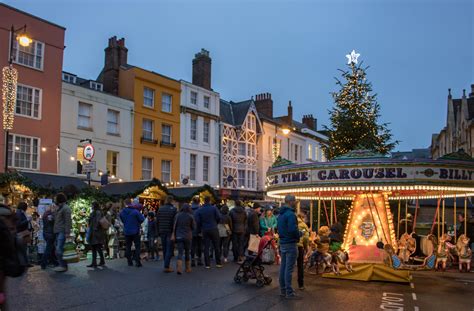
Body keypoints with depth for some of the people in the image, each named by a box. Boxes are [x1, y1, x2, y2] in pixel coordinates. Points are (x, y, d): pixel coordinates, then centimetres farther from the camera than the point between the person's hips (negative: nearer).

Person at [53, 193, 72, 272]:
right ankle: (61, 264, 16)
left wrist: (67, 232, -22)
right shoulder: (58, 208, 20)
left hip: (62, 232, -10)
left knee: (59, 249, -14)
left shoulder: (65, 208, -10)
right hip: (57, 232, 10)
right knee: (58, 249, 10)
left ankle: (63, 266, -10)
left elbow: (68, 221, -17)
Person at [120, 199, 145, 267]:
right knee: (137, 247, 3)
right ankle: (137, 262, -3)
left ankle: (129, 262, 15)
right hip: (135, 231, -3)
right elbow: (142, 219, -13)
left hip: (126, 232, 3)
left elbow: (122, 220, 10)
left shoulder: (122, 212, -3)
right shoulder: (135, 211, -15)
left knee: (128, 247, 13)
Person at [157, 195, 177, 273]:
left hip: (162, 232, 5)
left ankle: (167, 265, 21)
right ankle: (166, 267, -6)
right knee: (169, 249, 0)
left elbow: (157, 222, 7)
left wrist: (159, 232, 15)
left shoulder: (160, 209, 5)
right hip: (170, 232, -5)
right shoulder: (173, 209, -9)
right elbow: (175, 222, -11)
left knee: (165, 249, 14)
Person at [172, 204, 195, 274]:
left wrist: (173, 235, -3)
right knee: (187, 252, 14)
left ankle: (179, 268, -19)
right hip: (187, 236, 0)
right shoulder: (191, 216, -4)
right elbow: (193, 227, 1)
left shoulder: (178, 215, -1)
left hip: (179, 236, 1)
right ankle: (188, 268, 22)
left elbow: (175, 226, -5)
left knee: (180, 253, -2)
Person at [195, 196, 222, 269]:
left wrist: (199, 230, 7)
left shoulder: (199, 210, 1)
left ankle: (207, 264, 3)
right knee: (216, 246, 8)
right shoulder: (214, 208, -4)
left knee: (206, 247, 5)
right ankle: (218, 263, 12)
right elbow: (218, 217, -6)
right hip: (214, 229, -1)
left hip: (205, 230, 1)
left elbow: (197, 221, -2)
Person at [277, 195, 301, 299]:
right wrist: (299, 235, -7)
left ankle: (282, 290, 20)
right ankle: (289, 292, 0)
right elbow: (293, 230, -25)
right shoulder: (290, 214, -18)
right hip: (290, 244, -9)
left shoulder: (280, 214, 13)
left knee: (283, 267, 13)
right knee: (289, 268, -4)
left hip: (282, 243, 9)